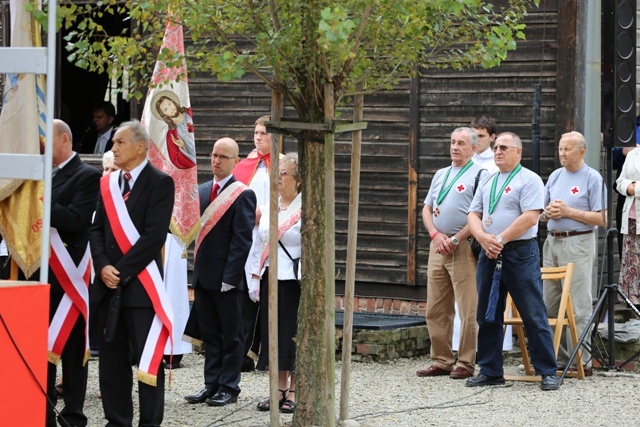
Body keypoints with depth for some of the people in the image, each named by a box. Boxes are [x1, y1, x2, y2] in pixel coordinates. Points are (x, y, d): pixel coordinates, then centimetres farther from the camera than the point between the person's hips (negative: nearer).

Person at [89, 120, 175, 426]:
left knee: (147, 360, -3)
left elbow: (154, 236, -13)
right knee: (112, 358, 9)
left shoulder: (159, 183, -5)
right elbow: (97, 230, 11)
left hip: (141, 283, -6)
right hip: (108, 285, 6)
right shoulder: (108, 183, 15)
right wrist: (103, 267, -5)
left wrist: (122, 271, -14)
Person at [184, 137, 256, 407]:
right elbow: (195, 227, 13)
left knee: (230, 335, 3)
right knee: (209, 334, 12)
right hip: (203, 274, 7)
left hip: (227, 278, -6)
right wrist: (197, 269, 3)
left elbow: (242, 240, -12)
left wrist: (230, 277, -17)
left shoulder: (242, 195, -8)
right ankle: (211, 385, 18)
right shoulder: (202, 191, 13)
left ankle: (229, 388, 9)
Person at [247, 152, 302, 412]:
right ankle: (280, 389, 17)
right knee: (274, 334, 9)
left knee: (294, 335, 0)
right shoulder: (269, 208, 12)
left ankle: (294, 392, 8)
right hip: (270, 280, 6)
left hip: (295, 281, -6)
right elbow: (259, 244, 15)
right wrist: (255, 277, 10)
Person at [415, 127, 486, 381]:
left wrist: (455, 240, -14)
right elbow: (426, 209, 18)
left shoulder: (480, 175, -2)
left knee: (468, 310, -6)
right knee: (435, 310, 7)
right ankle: (441, 361, 14)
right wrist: (436, 235, 0)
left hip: (464, 248, -7)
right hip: (438, 246, 7)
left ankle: (466, 364, -2)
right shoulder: (441, 175, 20)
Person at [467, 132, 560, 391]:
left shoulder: (529, 180, -3)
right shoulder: (487, 183, 17)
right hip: (489, 254, 7)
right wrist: (484, 238, -9)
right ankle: (490, 371, 17)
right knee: (487, 315, 9)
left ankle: (548, 373, -1)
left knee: (534, 316, -6)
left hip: (520, 254, -7)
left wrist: (500, 239, -14)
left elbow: (530, 217, -14)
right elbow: (473, 215, 11)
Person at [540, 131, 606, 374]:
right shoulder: (555, 176, 15)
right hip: (552, 242, 7)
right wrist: (547, 212, -2)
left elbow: (602, 218, -10)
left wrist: (569, 212, -14)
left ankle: (582, 361, -3)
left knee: (578, 306, -6)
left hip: (578, 243, -7)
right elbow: (541, 214, 21)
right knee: (550, 304, 5)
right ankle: (558, 357, 11)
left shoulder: (593, 179, -3)